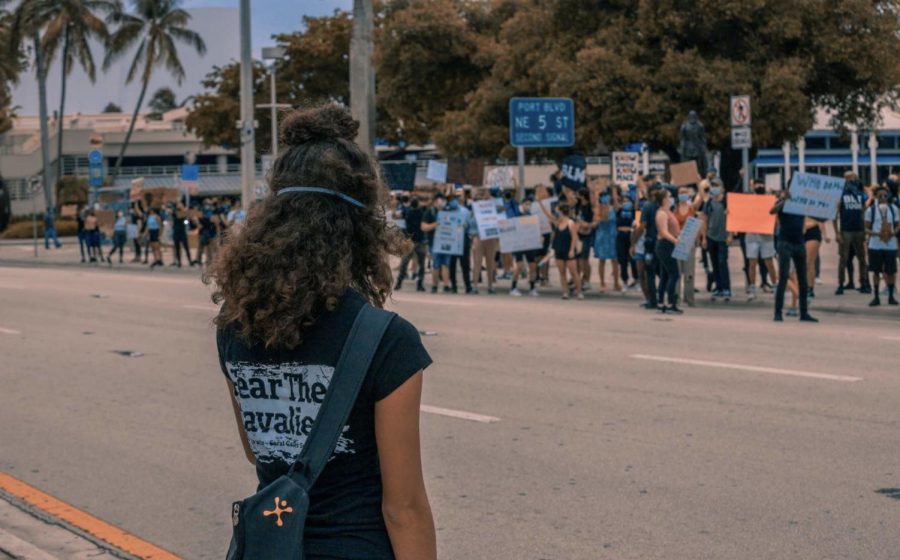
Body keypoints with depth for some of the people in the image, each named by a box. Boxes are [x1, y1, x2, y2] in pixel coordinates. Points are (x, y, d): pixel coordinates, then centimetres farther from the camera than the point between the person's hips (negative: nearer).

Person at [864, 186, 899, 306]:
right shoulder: (871, 210, 0)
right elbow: (866, 228, 1)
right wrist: (875, 233, -18)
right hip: (875, 245, -1)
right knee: (876, 271, 4)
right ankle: (876, 297, 13)